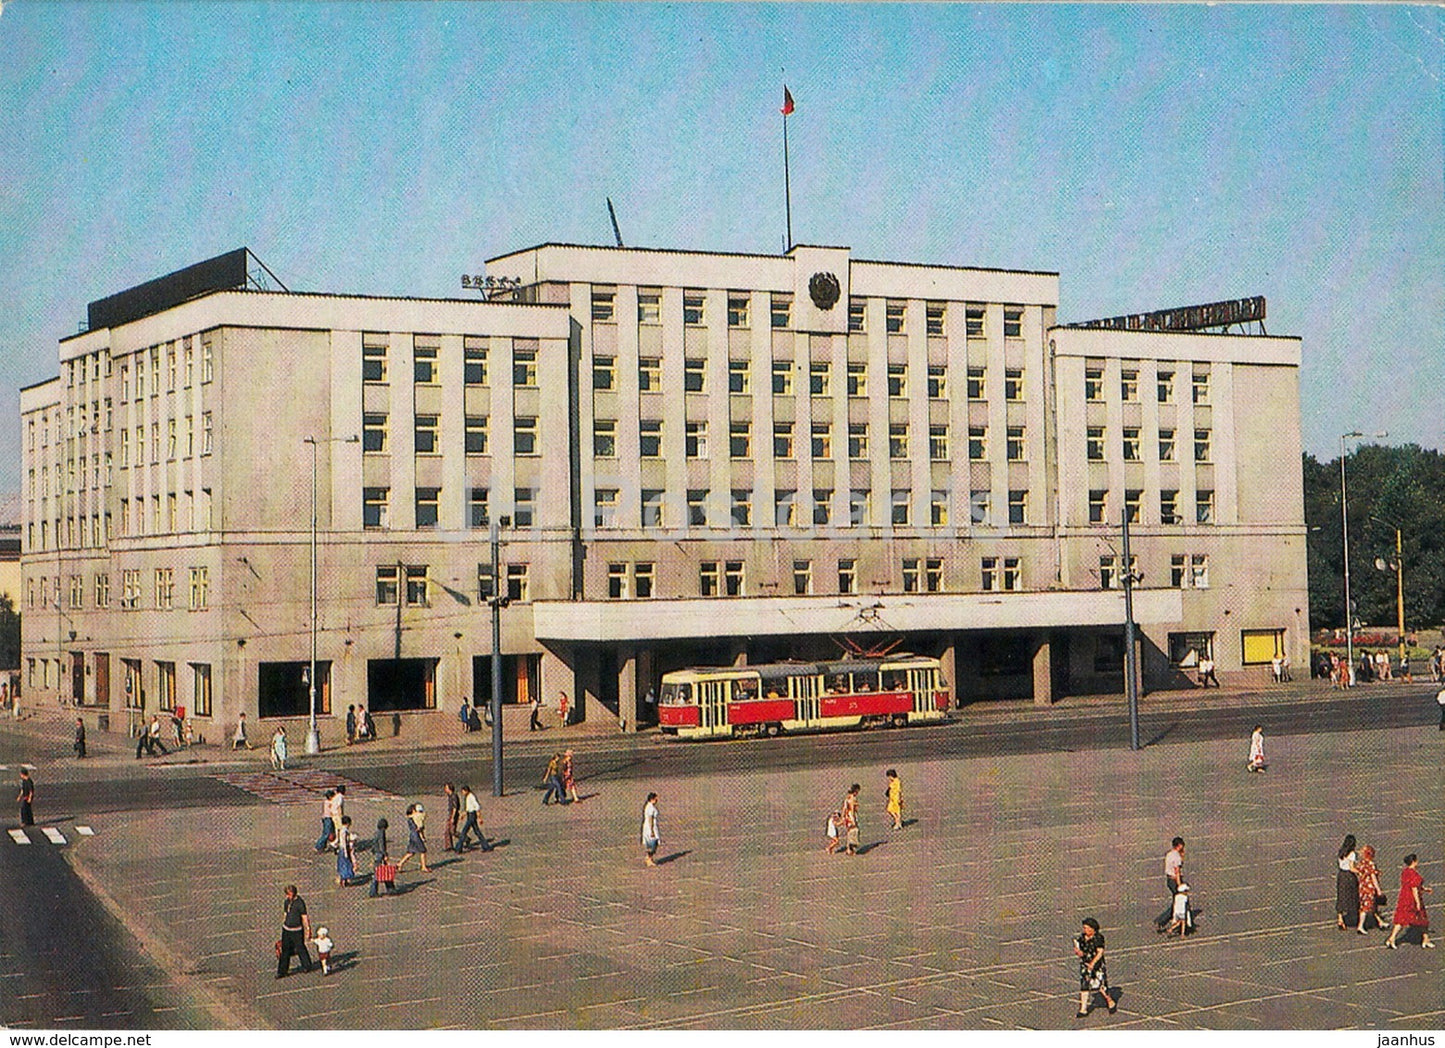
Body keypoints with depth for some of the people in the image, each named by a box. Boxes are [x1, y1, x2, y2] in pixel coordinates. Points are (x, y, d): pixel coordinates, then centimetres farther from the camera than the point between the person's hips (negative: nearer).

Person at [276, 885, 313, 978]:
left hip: (296, 931, -6)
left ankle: (306, 966, 31)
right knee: (284, 950, 6)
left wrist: (307, 930, -11)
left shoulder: (300, 903, -16)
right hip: (286, 929, 6)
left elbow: (304, 918, -12)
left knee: (300, 949, 9)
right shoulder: (287, 901, 4)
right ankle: (282, 971, 12)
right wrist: (283, 926, 20)